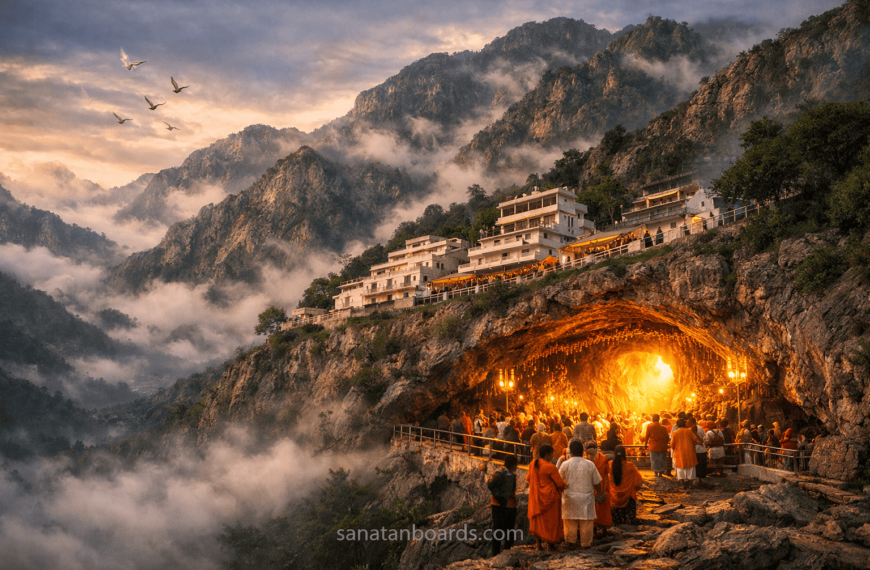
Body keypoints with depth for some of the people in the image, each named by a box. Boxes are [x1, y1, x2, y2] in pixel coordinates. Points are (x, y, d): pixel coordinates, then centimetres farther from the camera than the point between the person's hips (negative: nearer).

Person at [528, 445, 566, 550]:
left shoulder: (533, 463, -2)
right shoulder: (550, 467, -21)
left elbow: (528, 478, 9)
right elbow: (560, 483, -18)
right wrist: (564, 483, 5)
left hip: (536, 497, 6)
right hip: (549, 497, -6)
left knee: (537, 520, 14)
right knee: (550, 520, 9)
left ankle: (538, 544, 18)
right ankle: (549, 543, 17)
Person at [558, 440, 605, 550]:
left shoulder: (565, 464, -9)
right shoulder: (590, 464, -6)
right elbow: (597, 482, 3)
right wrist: (599, 495, 17)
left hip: (570, 497, 0)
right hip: (586, 498, 0)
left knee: (570, 521, 11)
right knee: (586, 522, 9)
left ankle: (570, 541, 21)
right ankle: (585, 543, 16)